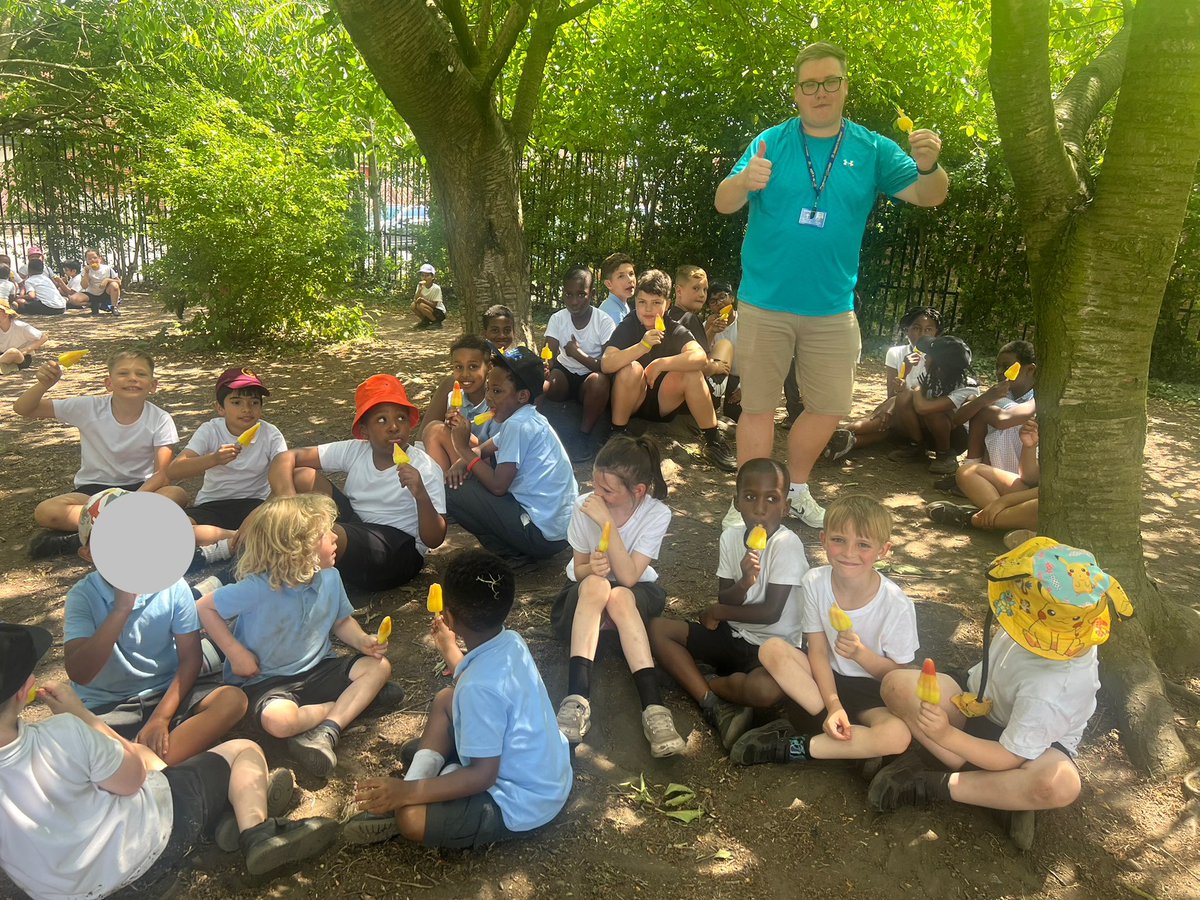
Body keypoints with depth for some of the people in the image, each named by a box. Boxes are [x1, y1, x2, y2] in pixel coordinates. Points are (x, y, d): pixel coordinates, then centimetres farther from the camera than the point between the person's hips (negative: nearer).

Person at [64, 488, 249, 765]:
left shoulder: (173, 586, -6)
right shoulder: (83, 596, -9)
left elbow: (190, 658, -4)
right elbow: (78, 674, -21)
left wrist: (161, 718, -15)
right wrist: (121, 609, -30)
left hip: (167, 694, 2)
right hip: (106, 709, -2)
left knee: (233, 699, -26)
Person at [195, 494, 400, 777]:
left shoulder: (330, 577, -8)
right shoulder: (259, 588, -24)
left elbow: (341, 621, 8)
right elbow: (205, 608, -14)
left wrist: (362, 640, -11)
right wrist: (236, 653, -17)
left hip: (317, 668, 5)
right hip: (265, 679, -5)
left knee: (378, 666, -10)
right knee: (279, 720, -36)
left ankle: (325, 732, -19)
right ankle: (356, 699, -11)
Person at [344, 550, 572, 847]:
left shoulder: (480, 686, -32)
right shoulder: (511, 641, -7)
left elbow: (483, 775, -25)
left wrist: (408, 792, -22)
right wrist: (448, 646, 30)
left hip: (523, 804, -9)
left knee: (411, 819, -24)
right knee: (446, 699, 14)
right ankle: (401, 797, 8)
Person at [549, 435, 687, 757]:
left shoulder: (657, 514, -20)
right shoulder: (584, 506, -17)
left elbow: (628, 577, -28)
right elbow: (578, 570, -6)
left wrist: (607, 522, -35)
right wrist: (591, 568, -31)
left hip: (637, 595, -1)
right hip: (584, 595, 1)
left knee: (619, 596, -37)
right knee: (595, 585, -36)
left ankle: (653, 706, -41)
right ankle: (577, 699, -43)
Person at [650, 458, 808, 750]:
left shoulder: (787, 545, -19)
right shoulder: (730, 537, -2)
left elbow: (771, 612, -19)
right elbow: (724, 599, -4)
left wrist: (716, 612, -8)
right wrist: (744, 582, -27)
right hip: (733, 634, 6)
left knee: (767, 690, -37)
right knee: (657, 628, -7)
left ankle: (706, 682, -6)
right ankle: (713, 703, -17)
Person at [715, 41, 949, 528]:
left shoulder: (871, 149, 4)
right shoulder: (770, 142, -1)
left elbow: (927, 196, -1)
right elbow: (723, 204, -9)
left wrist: (929, 166, -25)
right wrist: (744, 181, -32)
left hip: (832, 308, 3)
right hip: (765, 304, -2)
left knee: (830, 407, 10)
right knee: (758, 406, 3)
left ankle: (796, 489, 33)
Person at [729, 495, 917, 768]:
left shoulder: (896, 605, -22)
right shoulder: (815, 582, -15)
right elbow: (818, 652, -9)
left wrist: (861, 654, -29)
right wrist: (834, 706, -22)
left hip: (872, 692, -2)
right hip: (827, 678, 3)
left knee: (897, 736, -34)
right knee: (771, 649, -22)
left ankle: (791, 748, -19)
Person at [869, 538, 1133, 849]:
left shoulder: (1049, 690, -36)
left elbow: (1009, 758, -25)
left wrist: (946, 735, -28)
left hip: (1035, 744, -5)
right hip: (982, 706, 6)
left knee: (1061, 785, -41)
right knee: (898, 685, -18)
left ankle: (935, 786, -20)